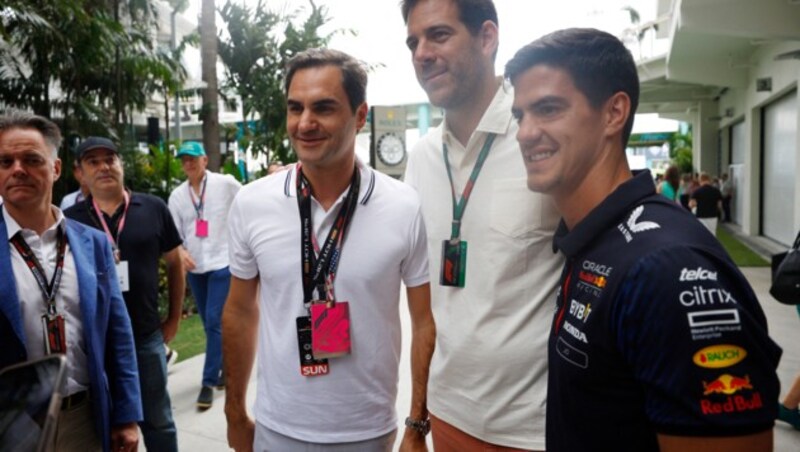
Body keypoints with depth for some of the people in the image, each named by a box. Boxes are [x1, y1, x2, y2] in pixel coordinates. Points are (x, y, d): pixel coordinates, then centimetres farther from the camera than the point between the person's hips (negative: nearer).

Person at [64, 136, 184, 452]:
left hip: (146, 337, 0)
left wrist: (173, 319, 6)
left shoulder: (153, 209, -3)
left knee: (157, 421, 14)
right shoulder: (70, 221, -2)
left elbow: (174, 264, 6)